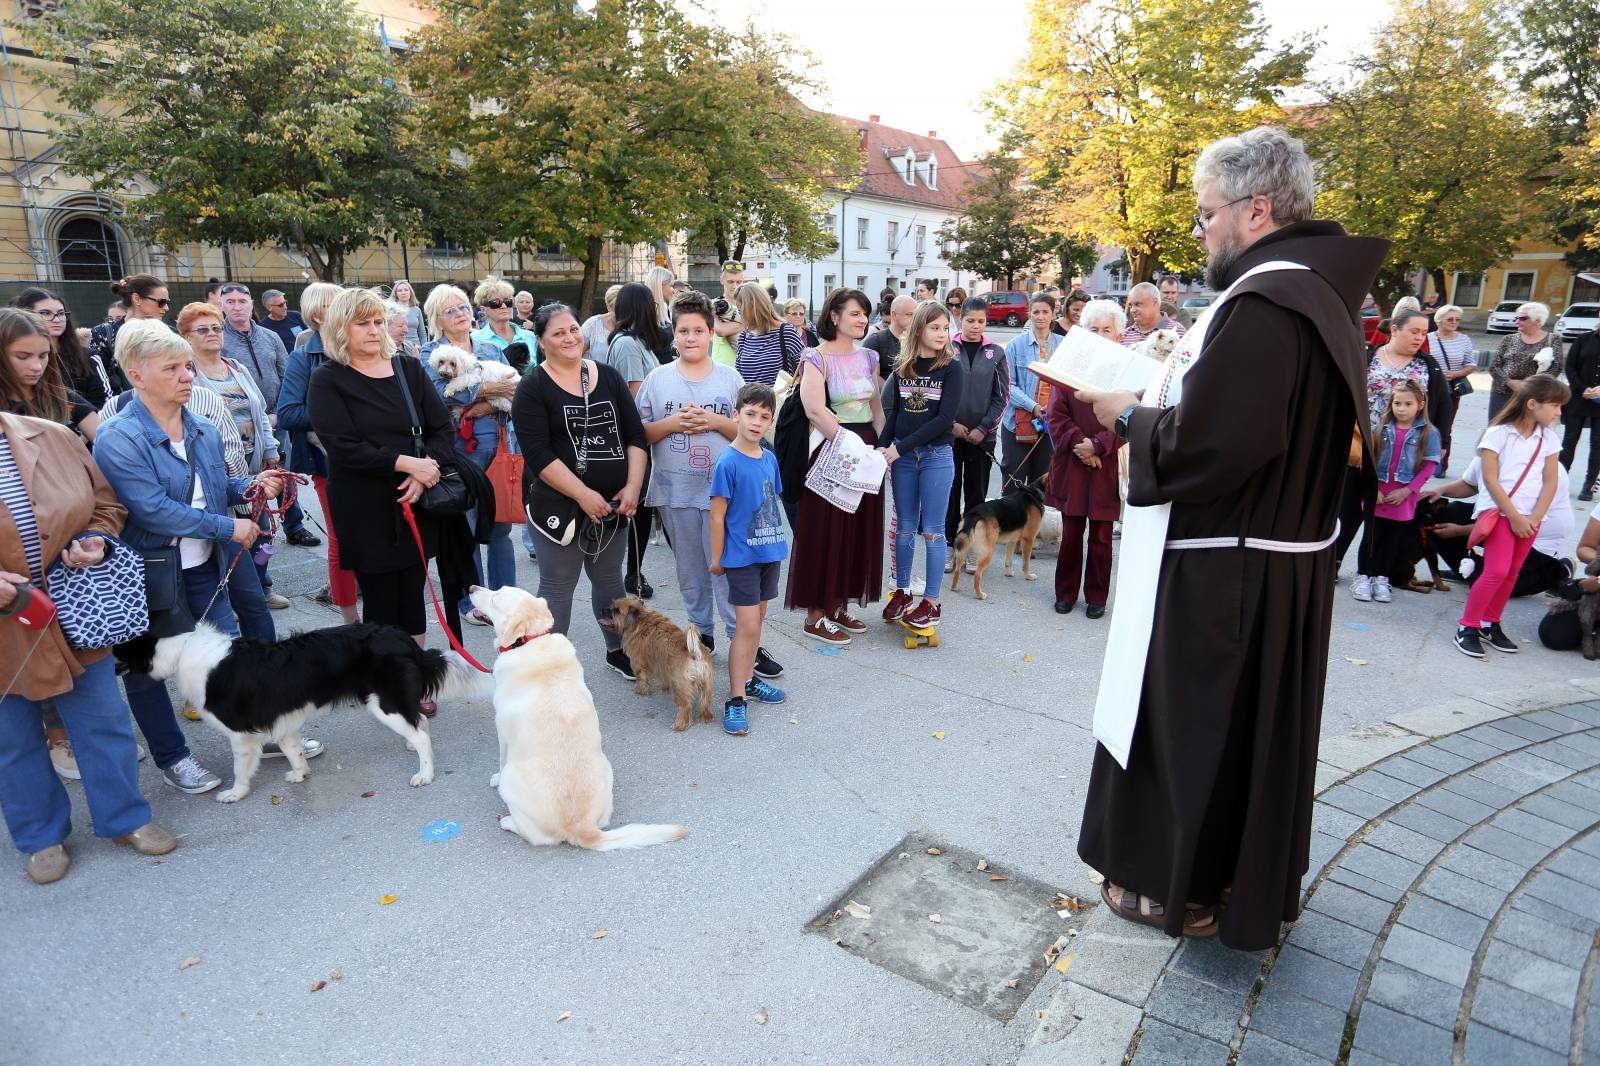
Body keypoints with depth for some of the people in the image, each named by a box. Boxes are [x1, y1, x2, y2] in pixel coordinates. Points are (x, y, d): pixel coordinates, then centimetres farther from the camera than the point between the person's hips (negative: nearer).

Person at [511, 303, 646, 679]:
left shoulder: (608, 377, 7)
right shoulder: (533, 388, -6)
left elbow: (635, 435, 5)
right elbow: (538, 454, -15)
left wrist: (633, 486, -8)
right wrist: (584, 495, -21)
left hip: (613, 504, 4)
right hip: (559, 504, -4)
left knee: (609, 579, 17)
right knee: (558, 586, 2)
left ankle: (617, 650, 33)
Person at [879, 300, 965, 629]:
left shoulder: (952, 368, -5)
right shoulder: (902, 368, 6)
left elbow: (945, 418, -12)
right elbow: (893, 413, 9)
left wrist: (900, 447, -15)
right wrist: (883, 447, -6)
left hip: (936, 456, -3)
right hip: (902, 456, 3)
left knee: (932, 530, 2)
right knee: (904, 527, 11)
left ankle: (931, 602, 10)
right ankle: (902, 592, 23)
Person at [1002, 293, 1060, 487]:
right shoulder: (1016, 344, -3)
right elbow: (1008, 385, -7)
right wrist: (1033, 406, -18)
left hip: (1051, 423, 2)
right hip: (1018, 422, -2)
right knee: (1013, 481, 3)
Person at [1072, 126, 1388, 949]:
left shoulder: (1262, 304, -23)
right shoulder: (1318, 291, 9)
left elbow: (1207, 445, -28)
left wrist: (1129, 416, -11)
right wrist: (1157, 401, 9)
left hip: (1225, 575, -10)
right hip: (1280, 558, 10)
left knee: (1196, 726, 7)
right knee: (1253, 726, 22)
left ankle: (1186, 888, 25)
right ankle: (1253, 880, 40)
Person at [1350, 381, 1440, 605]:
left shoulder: (1428, 433, -4)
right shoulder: (1381, 428, -1)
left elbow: (1429, 467, -5)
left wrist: (1406, 491, -12)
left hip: (1404, 497, 0)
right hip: (1377, 493, 0)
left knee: (1394, 539, 10)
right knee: (1371, 536, 6)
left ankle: (1381, 578, 21)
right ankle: (1363, 576, 16)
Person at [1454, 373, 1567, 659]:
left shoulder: (1549, 438, 9)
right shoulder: (1498, 433, -7)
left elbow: (1550, 482, 7)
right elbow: (1490, 480, -11)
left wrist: (1534, 518, -5)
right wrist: (1514, 517, -12)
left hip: (1530, 517, 6)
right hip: (1497, 511, -6)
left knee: (1511, 573, 8)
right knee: (1497, 571, -14)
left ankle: (1490, 624, 20)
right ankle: (1467, 628, -6)